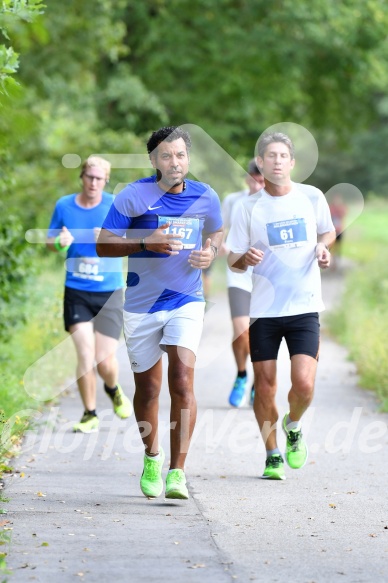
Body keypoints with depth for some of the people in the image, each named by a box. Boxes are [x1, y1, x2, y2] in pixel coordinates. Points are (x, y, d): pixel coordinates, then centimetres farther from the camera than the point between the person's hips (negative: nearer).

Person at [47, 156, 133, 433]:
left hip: (109, 292, -1)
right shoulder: (64, 205, 3)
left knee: (105, 359, -3)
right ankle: (90, 414, 6)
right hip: (76, 292, 1)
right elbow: (50, 241, 13)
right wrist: (59, 243, -10)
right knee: (85, 355, -9)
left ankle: (114, 390, 32)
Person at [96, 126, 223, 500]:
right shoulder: (132, 197, -8)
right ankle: (152, 455, 36)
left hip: (187, 302, 0)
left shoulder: (205, 197, 0)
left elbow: (216, 233, 20)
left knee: (182, 381, -16)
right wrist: (146, 242, -22)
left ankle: (177, 472, -15)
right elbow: (103, 246, -7)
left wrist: (211, 251, -4)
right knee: (147, 388, 10)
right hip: (142, 305, 0)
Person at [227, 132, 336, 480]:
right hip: (264, 308, 1)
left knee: (304, 383, -14)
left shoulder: (312, 198, 1)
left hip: (304, 306, -1)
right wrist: (246, 259, -17)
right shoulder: (250, 208, 0)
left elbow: (328, 232, 19)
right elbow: (233, 260, 6)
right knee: (264, 387, 2)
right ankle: (273, 455, 21)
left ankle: (294, 426, 19)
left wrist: (322, 248, -3)